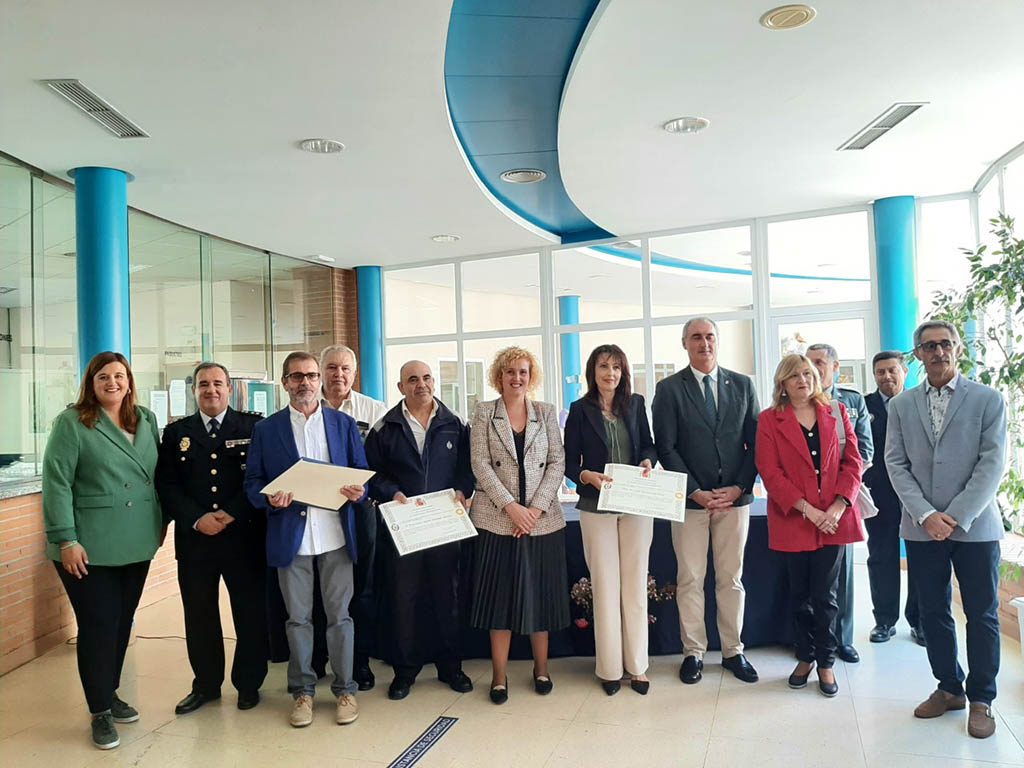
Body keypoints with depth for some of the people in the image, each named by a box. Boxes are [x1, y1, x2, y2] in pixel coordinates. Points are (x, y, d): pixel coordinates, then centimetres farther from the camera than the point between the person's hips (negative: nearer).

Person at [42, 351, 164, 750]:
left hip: (137, 544, 5)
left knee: (122, 623, 15)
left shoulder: (146, 420, 8)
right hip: (89, 547, -5)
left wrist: (162, 519, 9)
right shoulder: (72, 422, -8)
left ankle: (110, 693, 33)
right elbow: (56, 482, -12)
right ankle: (100, 712, 16)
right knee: (98, 626, 1)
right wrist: (66, 539, -16)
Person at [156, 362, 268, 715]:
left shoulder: (253, 427, 2)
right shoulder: (176, 432, 9)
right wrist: (197, 519, -10)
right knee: (199, 615, 11)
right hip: (194, 538, 2)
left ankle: (248, 684, 23)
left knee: (250, 613, 6)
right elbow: (166, 484, 3)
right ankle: (206, 684, 29)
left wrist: (231, 514, -13)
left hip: (244, 536, -2)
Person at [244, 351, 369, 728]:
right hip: (290, 535, 0)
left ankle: (344, 689, 21)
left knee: (339, 615, 6)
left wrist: (359, 491, -13)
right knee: (298, 618, 10)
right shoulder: (266, 429, 6)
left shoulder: (344, 423, 8)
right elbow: (252, 483, 5)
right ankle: (302, 691, 25)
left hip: (335, 534, 0)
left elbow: (362, 472, 9)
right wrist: (270, 499, -16)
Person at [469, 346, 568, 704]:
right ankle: (499, 675, 16)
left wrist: (535, 507, -9)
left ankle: (541, 668, 25)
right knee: (500, 595, 4)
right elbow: (480, 464, -3)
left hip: (541, 518, 2)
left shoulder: (546, 412, 9)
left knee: (540, 594, 8)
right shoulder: (484, 412, 4)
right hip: (497, 519, -1)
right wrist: (511, 506, -13)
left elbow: (557, 462, 2)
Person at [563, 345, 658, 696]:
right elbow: (570, 462, 0)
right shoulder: (580, 410, 0)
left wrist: (648, 460, -9)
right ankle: (610, 668, 16)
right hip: (596, 507, -2)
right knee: (605, 587, 4)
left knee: (635, 586, 8)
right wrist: (587, 476, -19)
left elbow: (649, 444, 13)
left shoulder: (636, 404, 6)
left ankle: (637, 666, 20)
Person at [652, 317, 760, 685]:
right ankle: (693, 652, 17)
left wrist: (739, 488, -6)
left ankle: (733, 651, 24)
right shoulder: (669, 389, 0)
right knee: (690, 580, 5)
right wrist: (695, 491, -11)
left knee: (731, 579, 11)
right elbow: (666, 447, -5)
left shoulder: (742, 385, 7)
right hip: (691, 499, -2)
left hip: (734, 496, 2)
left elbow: (755, 442, 5)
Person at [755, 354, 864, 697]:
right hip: (793, 520, -1)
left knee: (825, 595, 6)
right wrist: (808, 510, -14)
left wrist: (837, 508, -10)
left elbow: (852, 462, 3)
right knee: (799, 594, 10)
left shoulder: (837, 413, 7)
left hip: (834, 520, 1)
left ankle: (826, 662, 21)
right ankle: (805, 658, 27)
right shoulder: (770, 420, 0)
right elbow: (770, 472, -7)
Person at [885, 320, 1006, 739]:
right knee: (933, 613, 11)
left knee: (982, 615, 6)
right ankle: (949, 688, 27)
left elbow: (992, 464, -7)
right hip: (922, 527, 2)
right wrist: (926, 515, -10)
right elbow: (895, 464, 2)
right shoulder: (900, 405, 7)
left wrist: (956, 517, -14)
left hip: (974, 527, -2)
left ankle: (981, 699, 21)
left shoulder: (988, 399, 0)